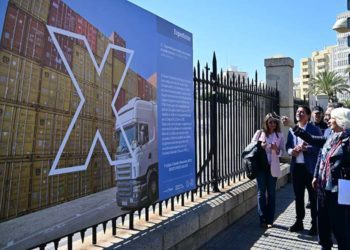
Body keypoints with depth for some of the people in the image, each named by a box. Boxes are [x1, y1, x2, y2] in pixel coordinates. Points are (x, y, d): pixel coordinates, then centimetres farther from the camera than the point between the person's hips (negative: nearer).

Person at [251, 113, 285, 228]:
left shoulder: (280, 135, 5)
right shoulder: (259, 133, 3)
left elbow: (282, 152, 3)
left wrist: (276, 149, -18)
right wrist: (260, 147, -15)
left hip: (273, 167, 1)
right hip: (260, 166, -1)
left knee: (271, 193, 8)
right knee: (261, 193, 3)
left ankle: (269, 220, 18)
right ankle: (262, 219, 12)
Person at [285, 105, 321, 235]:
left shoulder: (315, 129, -5)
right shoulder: (292, 130, 11)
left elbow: (319, 147, -12)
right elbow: (288, 146, 12)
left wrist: (304, 148, -23)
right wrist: (291, 151, -9)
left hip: (310, 167, -5)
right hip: (296, 167, 5)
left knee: (313, 197, 7)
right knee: (298, 196, 15)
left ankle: (315, 224, 20)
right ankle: (299, 222, 27)